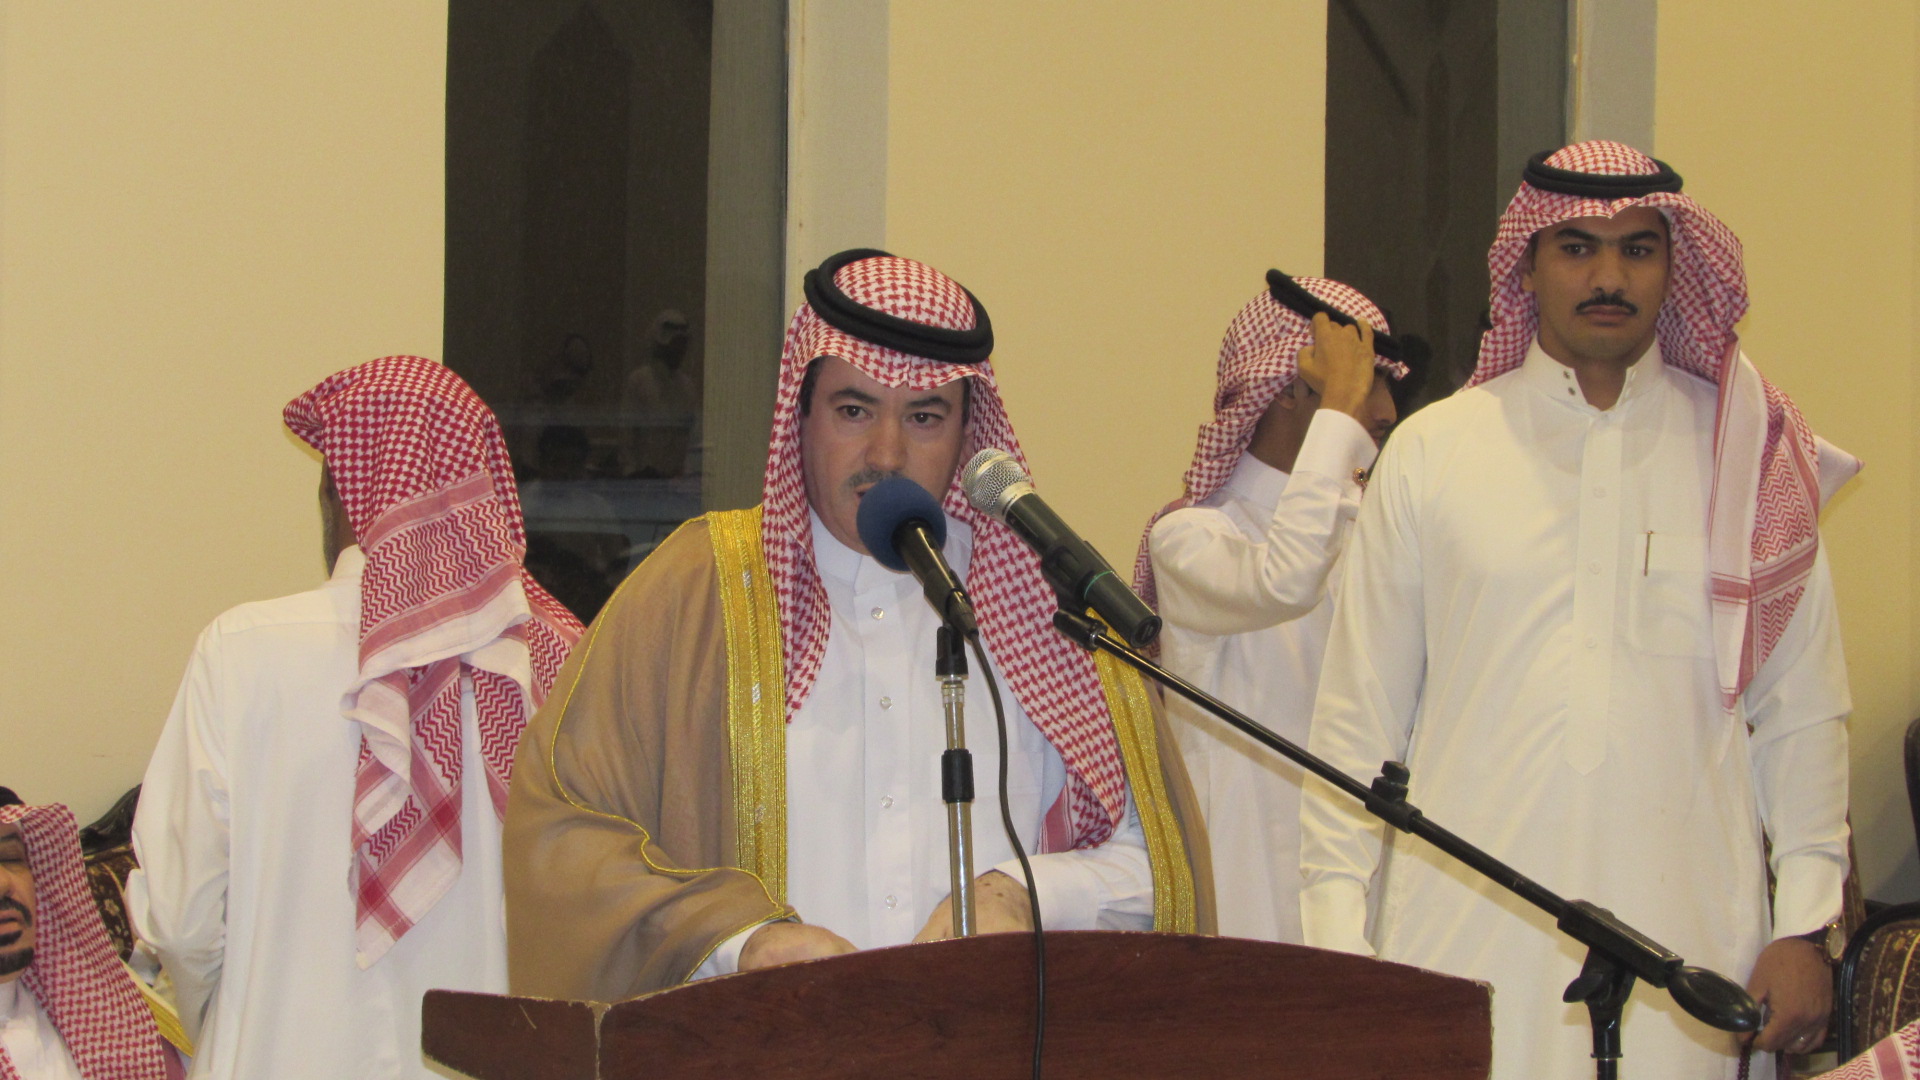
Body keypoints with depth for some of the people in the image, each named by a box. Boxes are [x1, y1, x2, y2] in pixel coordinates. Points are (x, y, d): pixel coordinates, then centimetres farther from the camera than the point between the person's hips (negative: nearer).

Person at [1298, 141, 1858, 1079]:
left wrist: (1807, 927, 3)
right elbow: (1359, 716, 7)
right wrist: (1336, 943, 2)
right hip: (1468, 943, 0)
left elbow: (1802, 718, 10)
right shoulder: (1432, 452, 5)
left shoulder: (1746, 456, 8)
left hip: (1688, 937, 1)